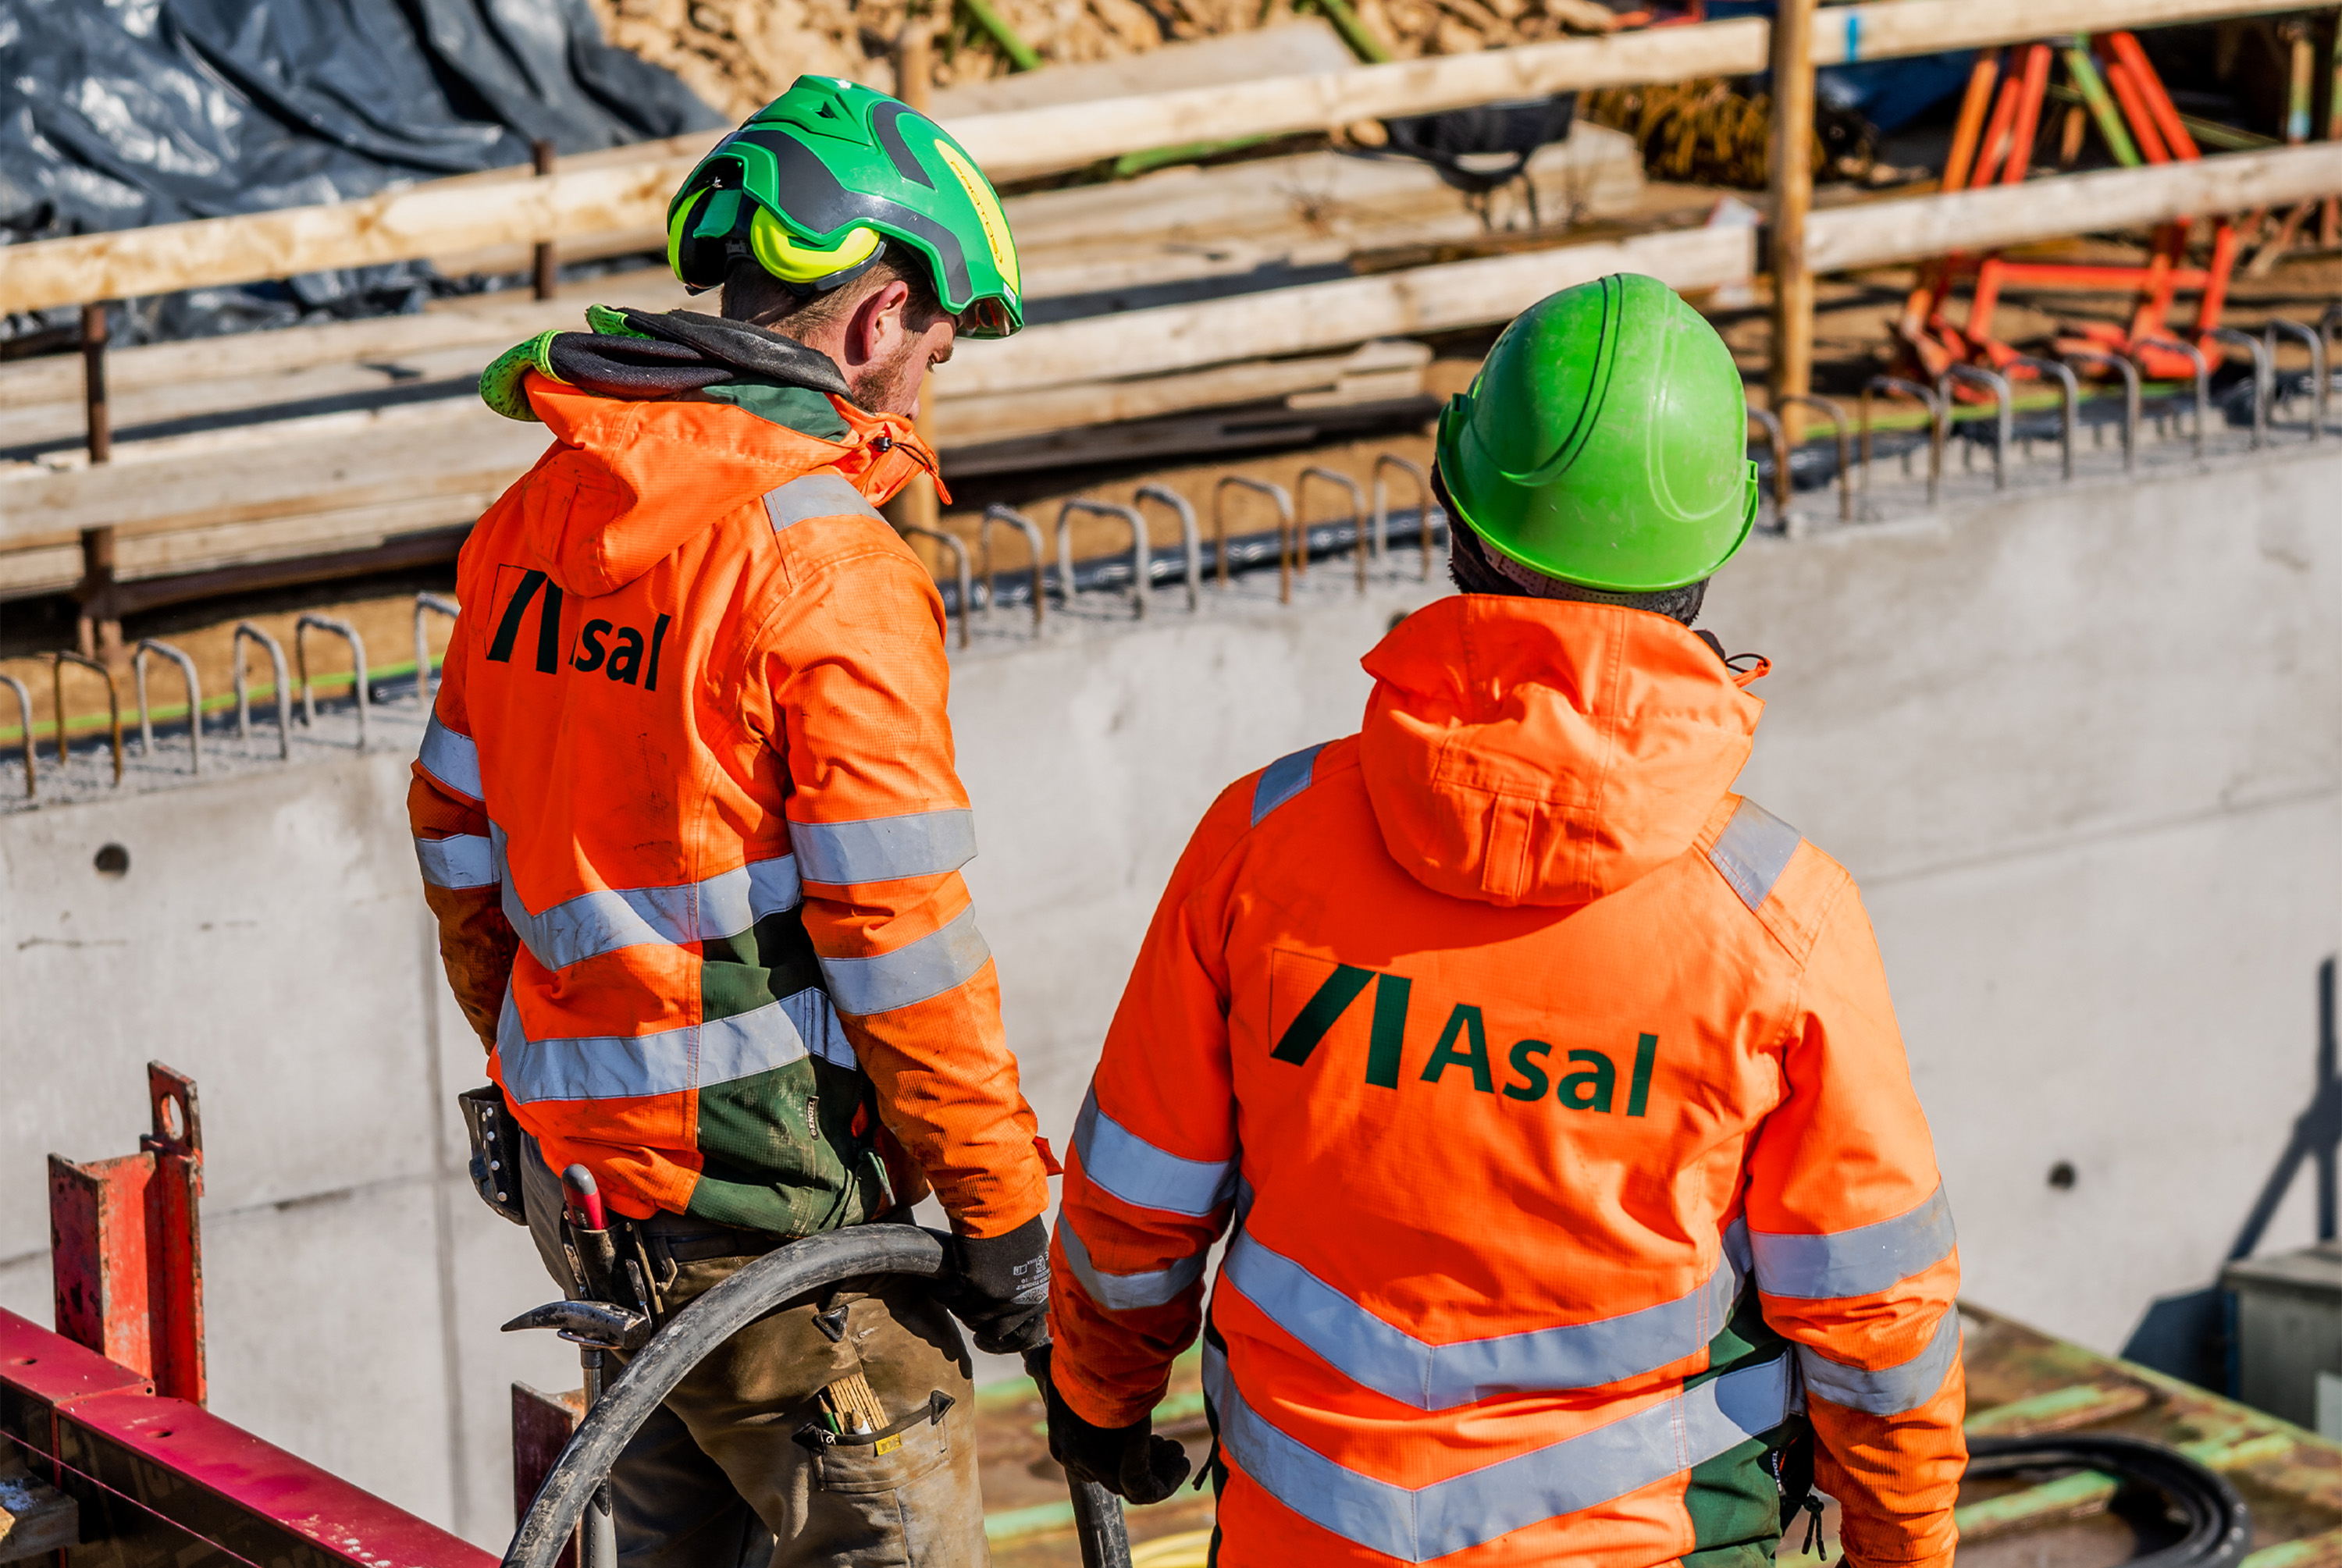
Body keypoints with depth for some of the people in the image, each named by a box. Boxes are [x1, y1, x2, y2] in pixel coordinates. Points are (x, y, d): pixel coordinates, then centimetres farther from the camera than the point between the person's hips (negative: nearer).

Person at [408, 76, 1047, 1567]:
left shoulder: (539, 508, 6)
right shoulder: (827, 562, -19)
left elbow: (461, 837, 14)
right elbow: (900, 941, -19)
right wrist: (1008, 1222, -10)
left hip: (579, 1164, 8)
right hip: (762, 1204, -8)